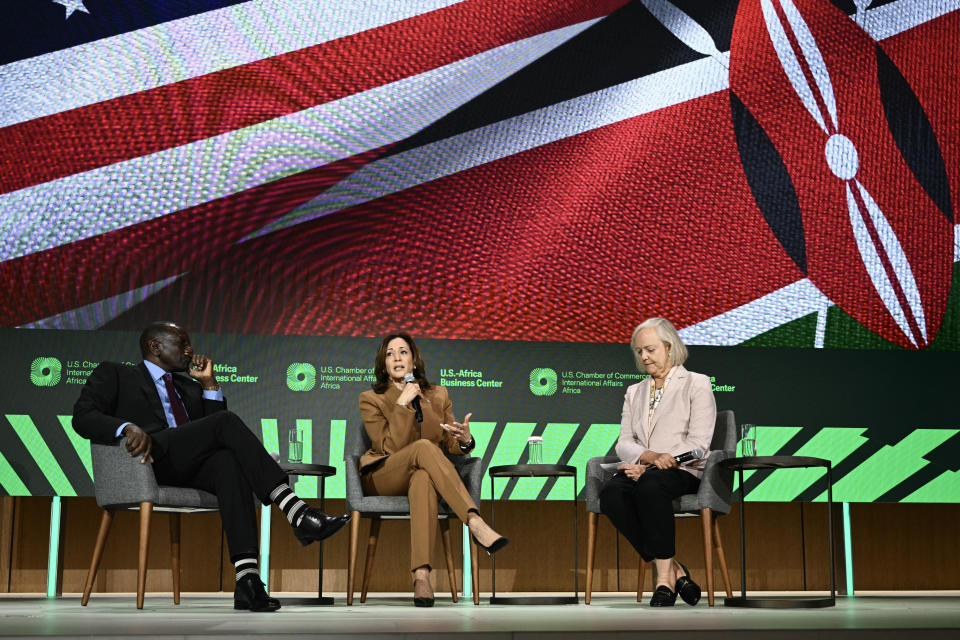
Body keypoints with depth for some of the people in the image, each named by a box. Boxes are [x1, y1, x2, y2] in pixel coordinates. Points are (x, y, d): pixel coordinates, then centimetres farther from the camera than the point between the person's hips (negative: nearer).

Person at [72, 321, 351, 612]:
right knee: (227, 423, -26)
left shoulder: (190, 388, 33)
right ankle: (297, 514, -36)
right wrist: (129, 427, -19)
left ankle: (247, 580, -46)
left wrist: (209, 383, 15)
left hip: (193, 468, 5)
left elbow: (211, 434, 23)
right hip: (151, 458, -5)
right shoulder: (113, 374, 18)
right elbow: (83, 417, 1)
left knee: (230, 459, -32)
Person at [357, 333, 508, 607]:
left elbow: (450, 446, 10)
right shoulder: (371, 399, 2)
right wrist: (403, 404, -16)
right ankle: (475, 523, -47)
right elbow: (390, 448, -11)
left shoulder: (438, 395, 13)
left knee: (423, 479, -40)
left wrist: (465, 441, -14)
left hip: (423, 475, 2)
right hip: (383, 479, -2)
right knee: (424, 446, -35)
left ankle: (421, 575, -55)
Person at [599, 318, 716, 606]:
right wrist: (650, 456, -13)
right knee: (611, 493, -31)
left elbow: (698, 443, -5)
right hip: (642, 470, 5)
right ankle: (674, 570, -24)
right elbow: (624, 442, 12)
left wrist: (649, 466, -14)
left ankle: (665, 577, -31)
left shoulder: (697, 384, 7)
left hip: (683, 472, -4)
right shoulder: (634, 392, 23)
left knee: (650, 484, -39)